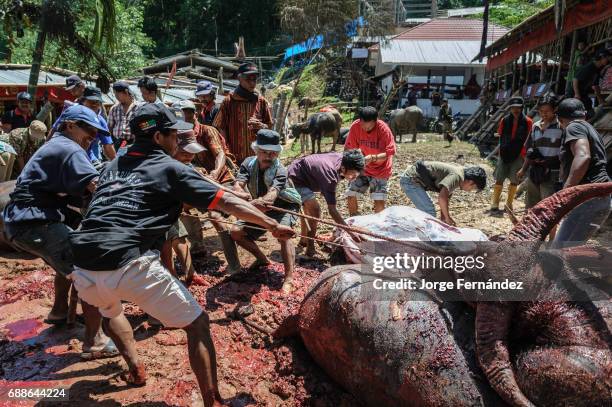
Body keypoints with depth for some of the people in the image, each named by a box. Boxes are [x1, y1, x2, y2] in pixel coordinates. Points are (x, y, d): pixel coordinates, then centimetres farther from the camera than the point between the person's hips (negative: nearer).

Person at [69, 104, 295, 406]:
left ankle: (134, 369, 37)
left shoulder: (112, 166, 21)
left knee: (109, 308, 40)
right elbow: (228, 203, 2)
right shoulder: (170, 169, 4)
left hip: (84, 270, 7)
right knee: (197, 324, 7)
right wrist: (272, 225, 10)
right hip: (131, 268, -6)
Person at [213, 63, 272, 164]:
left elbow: (270, 126, 14)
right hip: (235, 158, -2)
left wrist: (261, 126, -9)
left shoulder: (261, 102, 8)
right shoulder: (228, 101, 3)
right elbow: (219, 128, 3)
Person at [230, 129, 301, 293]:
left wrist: (262, 202, -70)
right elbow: (237, 186, -30)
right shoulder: (249, 163, -14)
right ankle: (262, 259, 18)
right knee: (236, 232, -4)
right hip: (259, 209, 6)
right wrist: (243, 194, -56)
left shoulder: (280, 170, -28)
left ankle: (289, 278, -31)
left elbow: (272, 194, -46)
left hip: (283, 207, -5)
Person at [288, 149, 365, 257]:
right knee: (315, 209, -21)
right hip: (295, 179, -10)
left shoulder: (342, 157, -15)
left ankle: (304, 239, 39)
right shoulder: (330, 176, -37)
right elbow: (332, 210, -38)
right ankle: (310, 249, -11)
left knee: (308, 208, 23)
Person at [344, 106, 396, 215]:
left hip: (380, 170, -3)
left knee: (379, 201, -13)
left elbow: (389, 153, -26)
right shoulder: (355, 126, -16)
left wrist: (372, 158, -42)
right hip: (362, 168, 3)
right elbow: (348, 148, -7)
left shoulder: (383, 129, -24)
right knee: (350, 196, -4)